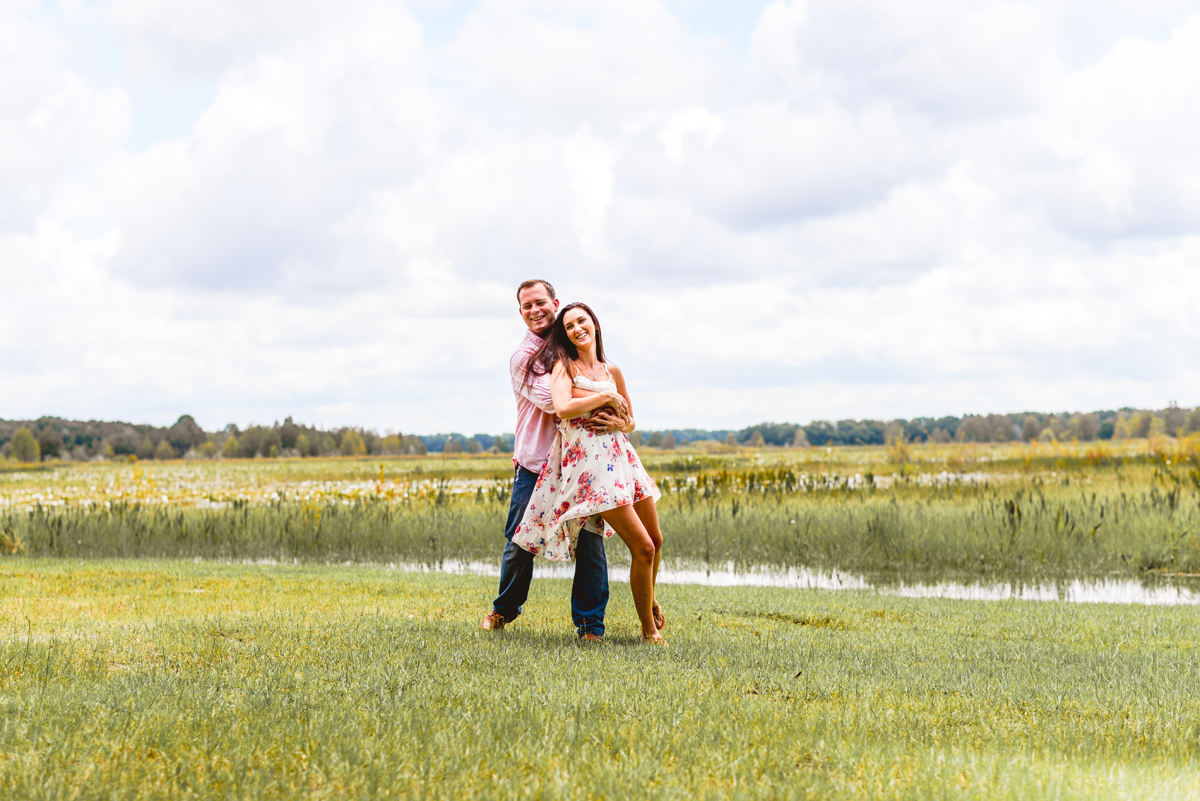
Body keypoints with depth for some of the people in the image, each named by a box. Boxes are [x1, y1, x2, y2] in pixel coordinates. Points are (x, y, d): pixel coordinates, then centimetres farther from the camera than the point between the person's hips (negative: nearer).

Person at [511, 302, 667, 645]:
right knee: (642, 546, -11)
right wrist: (607, 397, -9)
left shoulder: (612, 371, 17)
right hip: (588, 460, -6)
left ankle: (649, 596, 44)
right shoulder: (564, 365, 2)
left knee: (655, 540, 14)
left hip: (620, 455, 6)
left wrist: (620, 421, 3)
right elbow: (563, 409, -17)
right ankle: (649, 630, 3)